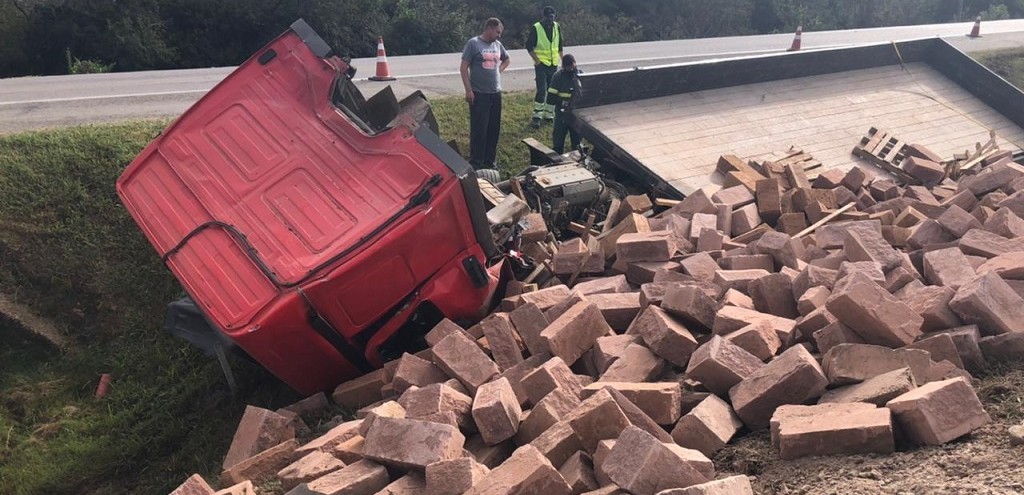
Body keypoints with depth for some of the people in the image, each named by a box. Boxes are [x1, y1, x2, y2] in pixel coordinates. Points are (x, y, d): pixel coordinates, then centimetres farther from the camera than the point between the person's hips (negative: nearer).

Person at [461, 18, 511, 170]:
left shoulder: (497, 44, 11)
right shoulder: (473, 43, -8)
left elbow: (507, 59, 30)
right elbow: (463, 68, -9)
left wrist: (498, 70, 12)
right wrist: (468, 90, -14)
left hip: (496, 93, 7)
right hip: (479, 94, -6)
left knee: (494, 129, 10)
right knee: (479, 129, -5)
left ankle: (489, 161, 22)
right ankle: (475, 163, 3)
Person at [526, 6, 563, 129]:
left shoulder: (556, 27, 5)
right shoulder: (536, 28, -10)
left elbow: (560, 44, 16)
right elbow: (529, 46, -6)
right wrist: (536, 60, -12)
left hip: (554, 64, 6)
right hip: (541, 64, -5)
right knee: (541, 91, -13)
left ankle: (549, 114, 23)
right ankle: (536, 117, -7)